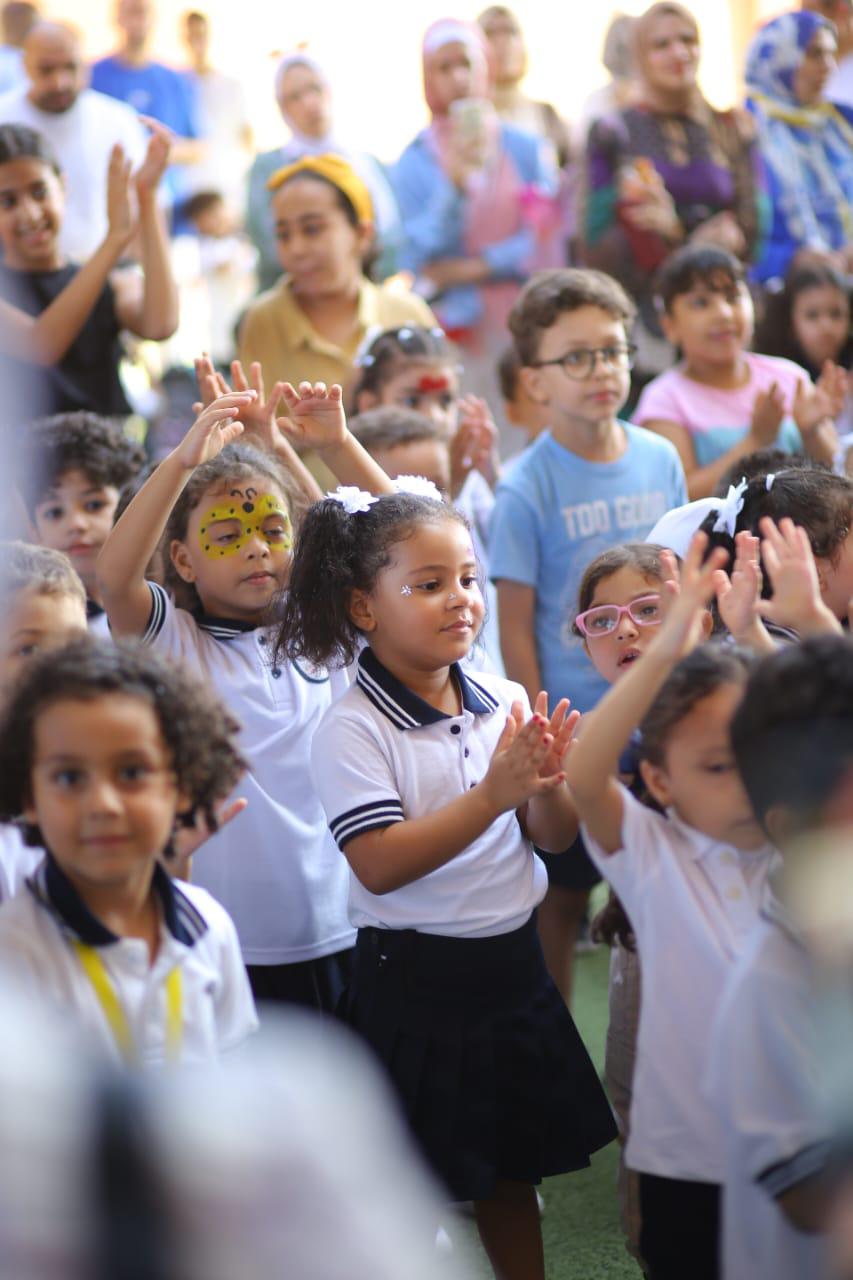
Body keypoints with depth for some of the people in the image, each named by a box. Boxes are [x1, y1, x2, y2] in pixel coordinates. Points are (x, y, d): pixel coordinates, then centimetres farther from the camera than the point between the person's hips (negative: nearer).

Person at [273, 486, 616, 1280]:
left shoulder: (505, 703, 1)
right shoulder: (352, 730, -14)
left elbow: (555, 837, 6)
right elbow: (381, 866, -23)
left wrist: (547, 784, -16)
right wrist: (492, 795, -27)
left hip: (510, 964, 5)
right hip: (415, 979, -5)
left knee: (512, 1169, 19)